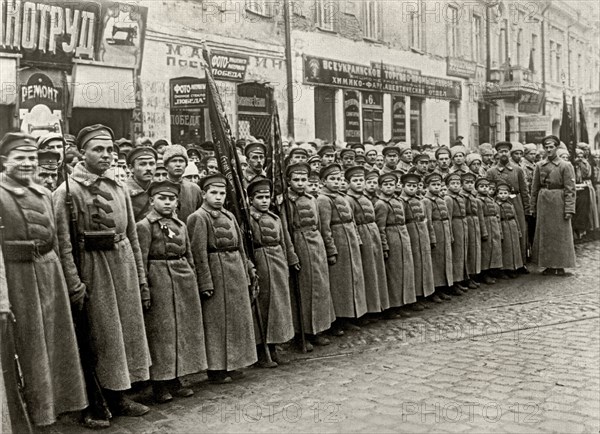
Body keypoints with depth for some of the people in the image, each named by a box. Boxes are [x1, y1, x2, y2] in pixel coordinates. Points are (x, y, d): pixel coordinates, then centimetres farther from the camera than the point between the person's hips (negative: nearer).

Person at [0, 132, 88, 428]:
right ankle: (37, 413, 21)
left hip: (50, 272, 6)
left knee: (57, 336, 13)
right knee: (28, 343, 6)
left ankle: (59, 399, 31)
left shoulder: (44, 194, 11)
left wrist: (58, 275, 13)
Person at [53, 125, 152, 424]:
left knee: (128, 328, 12)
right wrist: (75, 286, -21)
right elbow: (64, 244, -15)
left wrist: (141, 281, 10)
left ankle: (119, 398, 27)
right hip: (93, 268, -6)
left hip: (124, 265, 6)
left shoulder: (119, 189, 9)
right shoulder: (67, 191, -9)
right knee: (100, 335, 2)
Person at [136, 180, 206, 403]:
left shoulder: (181, 225, 13)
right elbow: (141, 261, -9)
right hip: (159, 281, -6)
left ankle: (175, 380, 21)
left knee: (184, 328, 9)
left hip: (184, 280, 7)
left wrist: (193, 281, 15)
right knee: (160, 331, -1)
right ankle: (160, 385, 9)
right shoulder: (144, 226, -5)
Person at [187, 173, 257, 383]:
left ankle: (230, 365, 26)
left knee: (236, 318, 14)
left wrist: (247, 271, 14)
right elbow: (199, 252, -15)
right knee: (216, 321, 0)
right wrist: (205, 283, -18)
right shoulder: (198, 218, -10)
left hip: (236, 273, 8)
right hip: (216, 273, -8)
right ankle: (215, 369, 10)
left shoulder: (229, 216, 13)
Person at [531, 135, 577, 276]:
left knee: (561, 234, 2)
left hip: (559, 203, -4)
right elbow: (534, 188, 10)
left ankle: (560, 266, 11)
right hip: (543, 203, 4)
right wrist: (533, 207, 7)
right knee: (545, 234, 7)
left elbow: (570, 189, -7)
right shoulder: (539, 166, 7)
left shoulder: (565, 166, -4)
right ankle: (549, 265, 17)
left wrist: (569, 209, -13)